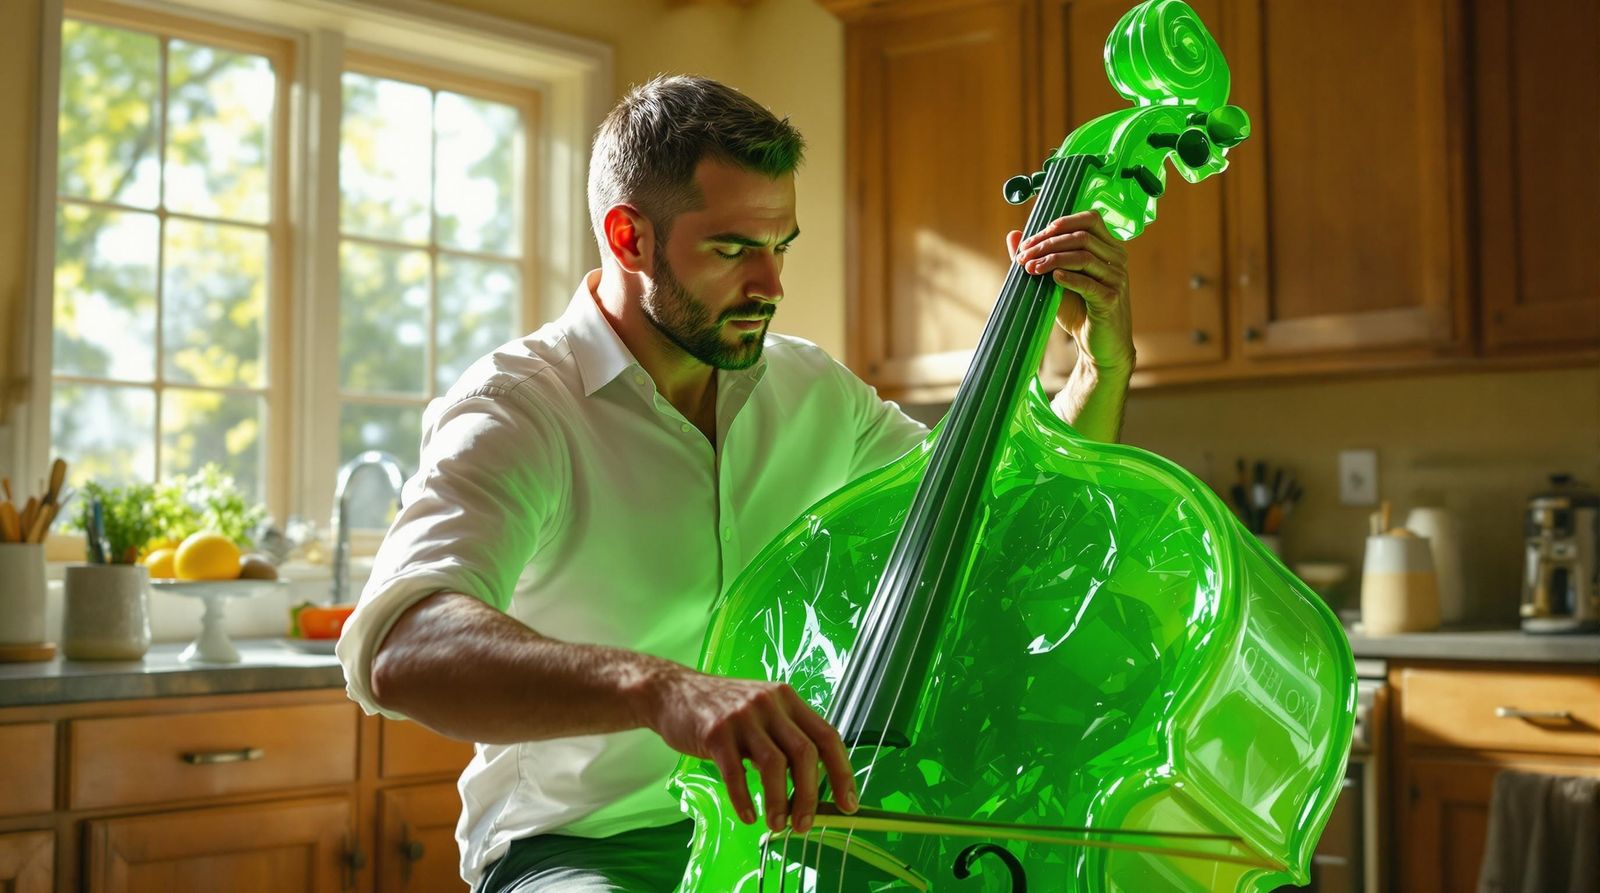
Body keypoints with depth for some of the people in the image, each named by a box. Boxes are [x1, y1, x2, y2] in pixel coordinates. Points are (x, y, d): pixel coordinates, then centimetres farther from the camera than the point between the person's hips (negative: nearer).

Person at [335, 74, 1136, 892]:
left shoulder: (816, 393, 6)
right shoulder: (516, 407, -13)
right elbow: (400, 648, -32)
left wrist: (1102, 369, -2)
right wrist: (658, 686, -49)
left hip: (789, 821, 5)